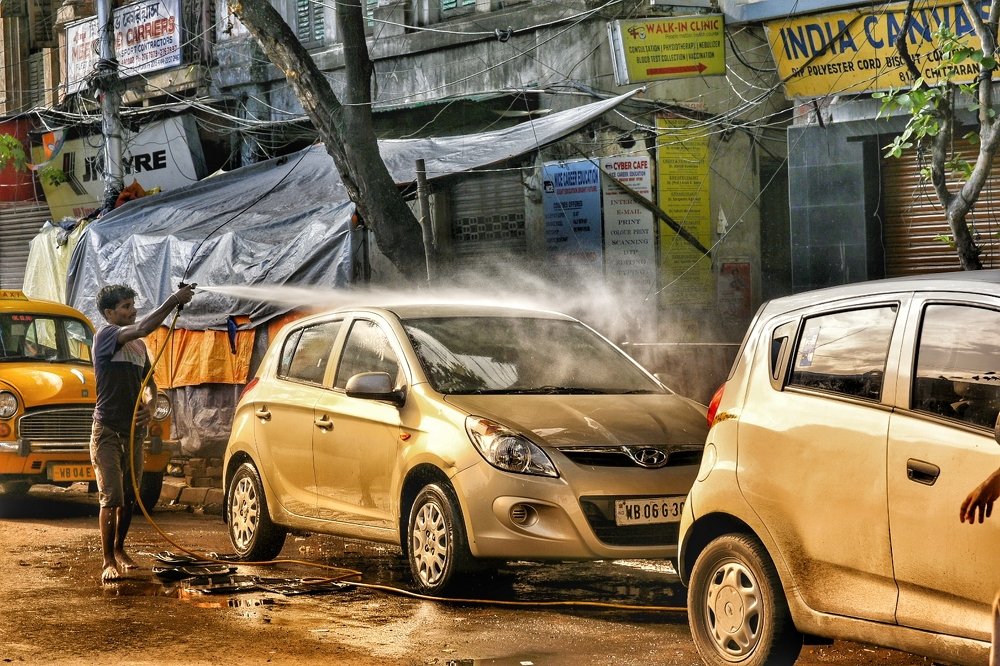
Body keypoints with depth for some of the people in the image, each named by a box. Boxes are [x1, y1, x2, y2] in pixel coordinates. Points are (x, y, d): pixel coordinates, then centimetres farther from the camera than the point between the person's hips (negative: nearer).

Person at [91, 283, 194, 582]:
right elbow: (142, 328, -29)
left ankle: (119, 550, 28)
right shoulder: (105, 336, -12)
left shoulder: (139, 346, 12)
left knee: (129, 497, 13)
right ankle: (108, 562, -8)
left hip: (134, 431, 7)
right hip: (107, 430, -7)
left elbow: (150, 383, 20)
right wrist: (175, 300, -30)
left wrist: (149, 407, -2)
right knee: (111, 498, -11)